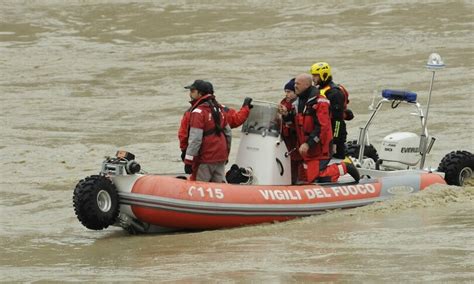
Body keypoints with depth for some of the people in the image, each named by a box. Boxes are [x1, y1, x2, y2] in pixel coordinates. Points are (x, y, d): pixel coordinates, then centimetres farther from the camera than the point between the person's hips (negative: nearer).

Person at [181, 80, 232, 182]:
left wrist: (188, 161, -19)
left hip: (205, 159, -8)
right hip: (221, 156, 8)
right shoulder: (219, 109, 12)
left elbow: (195, 139, -21)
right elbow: (228, 134, 19)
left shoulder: (198, 112, -16)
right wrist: (226, 153, 30)